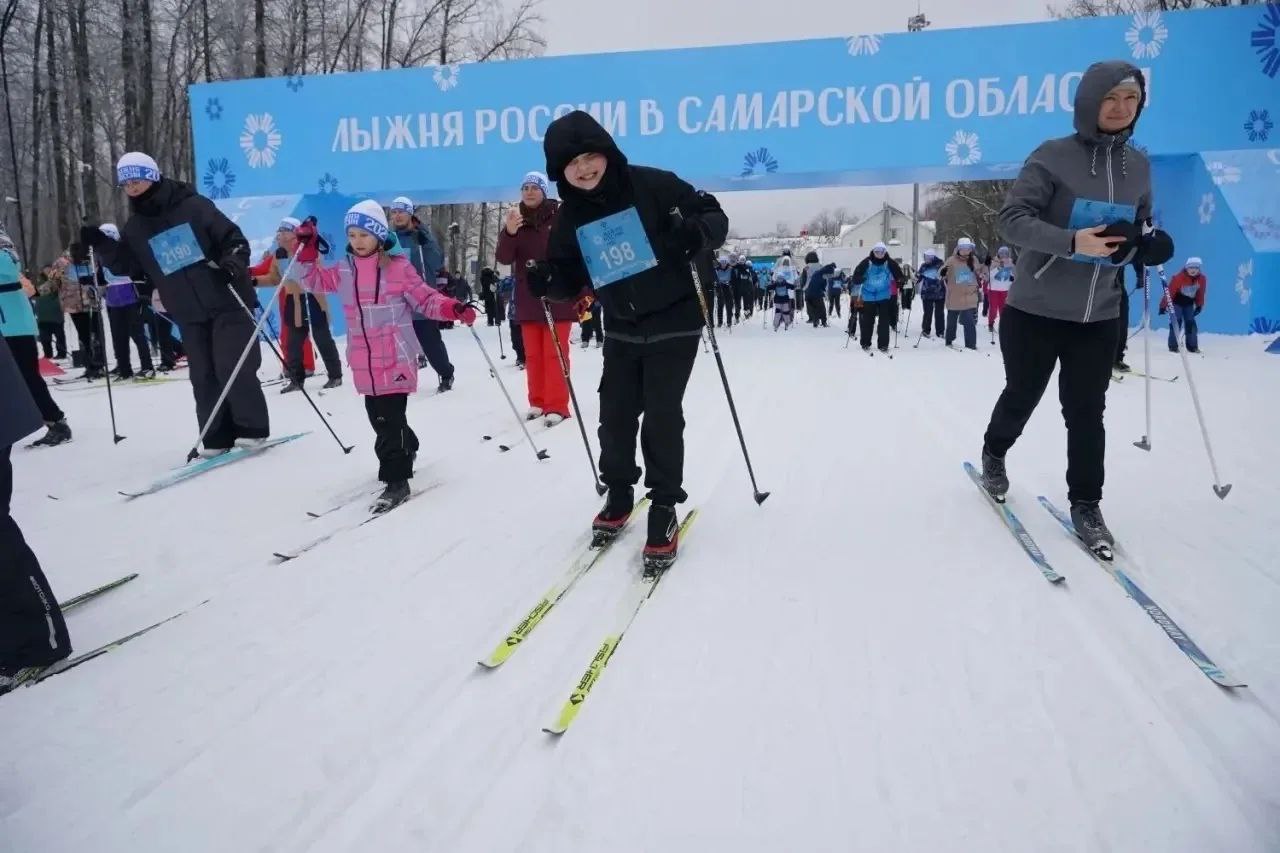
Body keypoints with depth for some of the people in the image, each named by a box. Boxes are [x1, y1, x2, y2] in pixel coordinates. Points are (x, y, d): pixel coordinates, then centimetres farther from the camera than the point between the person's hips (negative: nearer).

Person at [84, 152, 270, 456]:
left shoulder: (193, 206, -4)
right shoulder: (135, 228, 10)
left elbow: (233, 237, -4)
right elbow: (126, 266, 12)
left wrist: (234, 263, -22)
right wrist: (101, 244, -2)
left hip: (227, 301, -5)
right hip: (189, 314, 5)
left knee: (233, 368, -8)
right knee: (203, 376, 6)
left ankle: (252, 428, 3)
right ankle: (218, 438, 12)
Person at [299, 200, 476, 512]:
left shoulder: (399, 267, -6)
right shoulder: (344, 270, 8)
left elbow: (425, 299, -5)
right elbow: (312, 278, 16)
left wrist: (452, 308, -22)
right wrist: (307, 249, 1)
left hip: (395, 359, -6)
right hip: (365, 363, 6)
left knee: (389, 419, -8)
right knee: (379, 417, 18)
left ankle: (397, 480, -1)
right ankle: (406, 450, 43)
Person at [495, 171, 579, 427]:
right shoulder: (515, 220, 6)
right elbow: (504, 258, -4)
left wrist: (584, 293, -7)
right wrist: (509, 232, -24)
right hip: (528, 300, 4)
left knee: (554, 353, -4)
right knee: (533, 354, 9)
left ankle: (557, 406, 0)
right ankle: (538, 402, 19)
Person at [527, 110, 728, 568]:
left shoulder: (654, 185, -15)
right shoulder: (571, 216, -1)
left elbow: (715, 216, -10)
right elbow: (572, 278, 5)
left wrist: (697, 234, -32)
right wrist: (547, 281, -17)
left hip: (675, 323, -5)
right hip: (622, 329, 5)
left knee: (662, 415, -5)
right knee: (615, 413, 9)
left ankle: (664, 508, 10)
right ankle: (618, 494, 30)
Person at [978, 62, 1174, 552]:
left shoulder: (1138, 166, 8)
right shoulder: (1053, 157, -10)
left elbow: (1139, 230, 19)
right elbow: (1013, 220, -17)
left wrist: (1150, 247, -4)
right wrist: (1073, 241, -30)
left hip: (1099, 317, 4)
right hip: (1035, 310, -3)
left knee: (1086, 413, 3)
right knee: (1022, 397, 12)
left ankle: (1085, 505, 16)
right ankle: (994, 454, 41)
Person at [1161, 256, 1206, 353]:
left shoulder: (1202, 278, -9)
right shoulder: (1179, 277, -25)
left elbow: (1200, 293, 5)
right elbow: (1170, 291, -23)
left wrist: (1199, 305, 11)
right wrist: (1163, 305, -22)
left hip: (1189, 303, 5)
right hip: (1176, 301, -4)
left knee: (1190, 322, 2)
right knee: (1176, 321, -12)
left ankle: (1192, 346, 8)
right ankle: (1173, 346, -8)